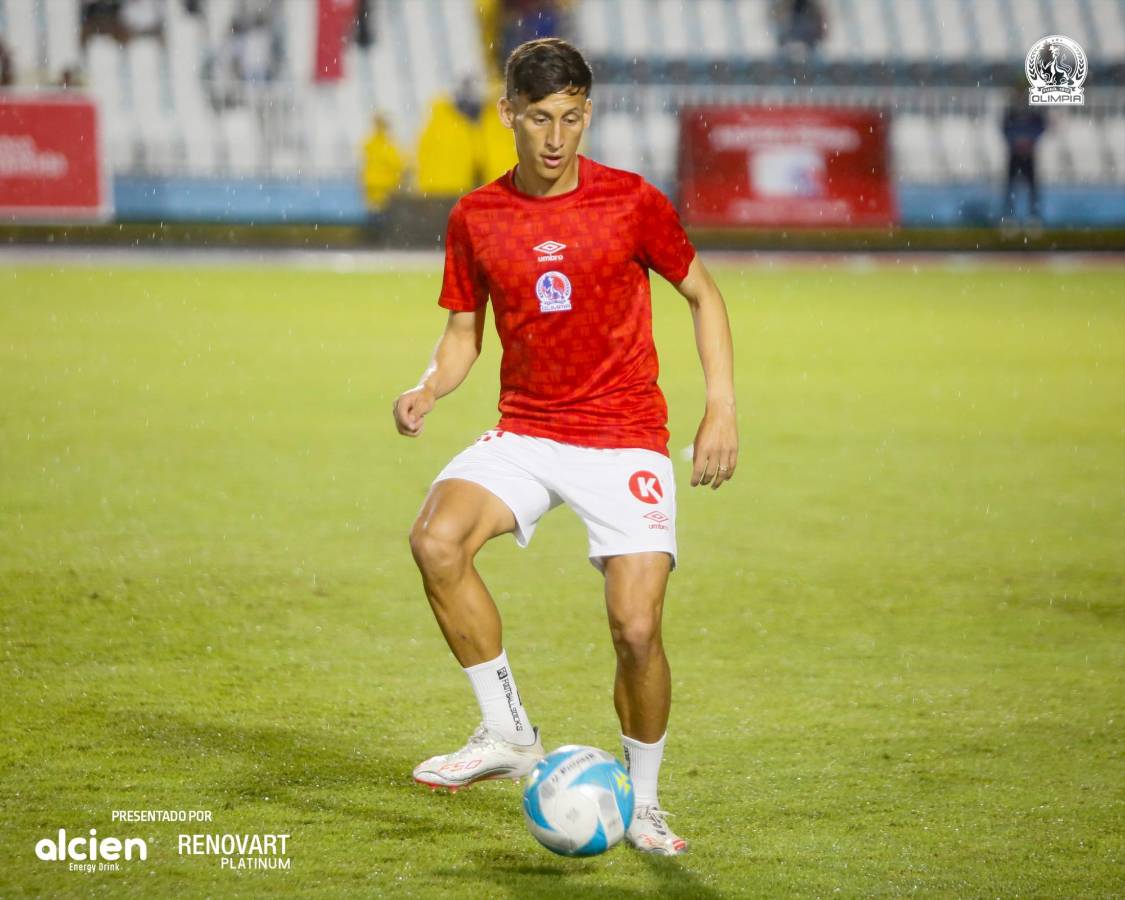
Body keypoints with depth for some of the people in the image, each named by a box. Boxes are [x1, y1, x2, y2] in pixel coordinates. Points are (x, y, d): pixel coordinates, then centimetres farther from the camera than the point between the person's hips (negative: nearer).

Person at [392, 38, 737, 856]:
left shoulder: (631, 204, -6)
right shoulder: (476, 218, 2)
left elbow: (704, 295, 7)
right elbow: (464, 331, 12)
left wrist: (722, 408, -2)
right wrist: (430, 390, -9)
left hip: (626, 440, -2)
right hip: (525, 432, 2)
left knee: (636, 629, -14)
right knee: (436, 541, -27)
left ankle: (642, 801, 13)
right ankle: (508, 735, -10)